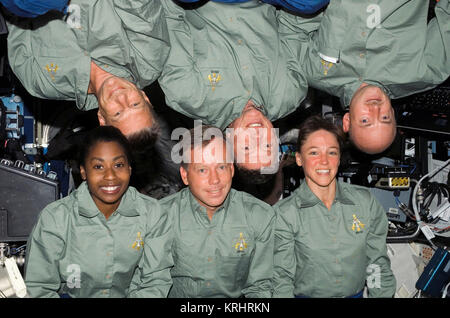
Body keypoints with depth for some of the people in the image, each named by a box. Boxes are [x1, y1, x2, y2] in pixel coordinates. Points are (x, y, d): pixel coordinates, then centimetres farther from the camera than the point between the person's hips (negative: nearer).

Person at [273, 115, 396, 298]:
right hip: (305, 295, -2)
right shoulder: (283, 214, -6)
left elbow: (378, 264, 8)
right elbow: (281, 277, -5)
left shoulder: (366, 201, 3)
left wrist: (382, 294, 1)